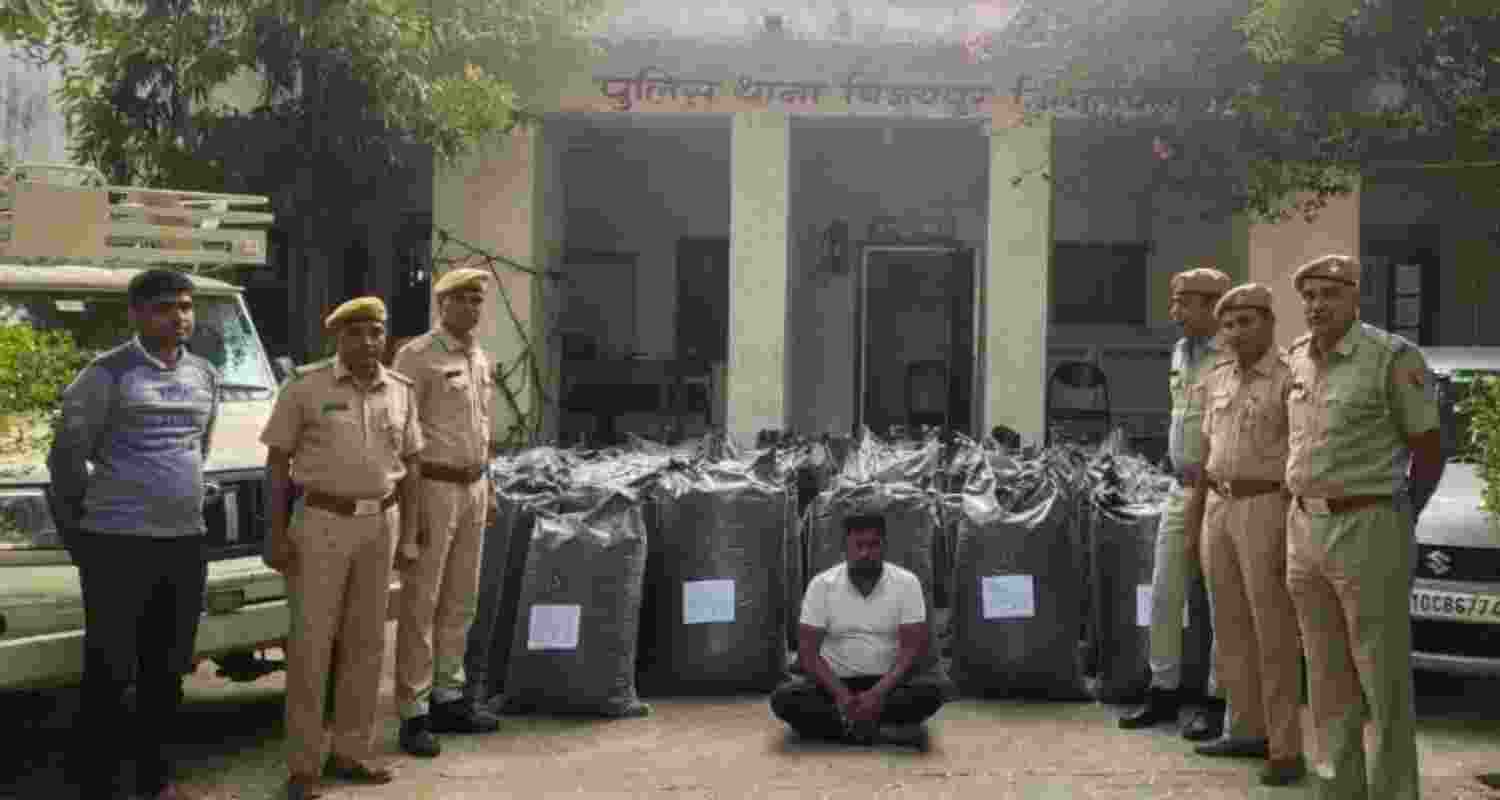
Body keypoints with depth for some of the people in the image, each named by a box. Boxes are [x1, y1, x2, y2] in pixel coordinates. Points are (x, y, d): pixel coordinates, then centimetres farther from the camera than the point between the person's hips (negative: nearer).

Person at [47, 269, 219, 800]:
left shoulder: (205, 376, 12)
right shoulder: (107, 374, -7)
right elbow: (67, 454, -5)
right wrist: (80, 528, 0)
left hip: (186, 543, 6)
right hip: (119, 543, -6)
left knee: (166, 671, 13)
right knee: (109, 673, -2)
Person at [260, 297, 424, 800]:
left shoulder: (400, 391, 5)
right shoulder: (306, 386, -6)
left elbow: (410, 465, 10)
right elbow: (278, 461, -4)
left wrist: (409, 535, 5)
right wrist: (277, 533, -9)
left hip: (380, 523, 4)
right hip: (321, 522, -4)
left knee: (366, 642, 8)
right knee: (311, 644, -3)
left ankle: (351, 753, 19)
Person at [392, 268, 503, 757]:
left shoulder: (481, 359, 14)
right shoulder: (418, 356, -10)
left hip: (473, 487, 8)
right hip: (433, 486, -8)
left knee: (460, 601, 13)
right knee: (420, 603, -4)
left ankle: (447, 697, 23)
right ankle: (412, 712, 0)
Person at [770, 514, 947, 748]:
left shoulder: (906, 583, -5)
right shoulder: (821, 584, -5)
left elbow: (913, 648, -11)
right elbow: (807, 650, -9)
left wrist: (879, 692, -26)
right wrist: (841, 694, -25)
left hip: (886, 682, 0)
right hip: (835, 682, 1)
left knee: (931, 691, -31)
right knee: (784, 697, -29)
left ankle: (849, 723, -30)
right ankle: (879, 727, -33)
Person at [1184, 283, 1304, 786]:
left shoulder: (1292, 381, -11)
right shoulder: (1218, 381, 11)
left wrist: (1294, 535, -18)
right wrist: (1194, 523, 15)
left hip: (1269, 514, -7)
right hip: (1221, 512, 7)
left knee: (1274, 633, -7)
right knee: (1232, 628, 12)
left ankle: (1287, 751, 0)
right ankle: (1255, 733, 23)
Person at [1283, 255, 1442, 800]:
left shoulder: (1394, 357, -12)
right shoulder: (1298, 358, 8)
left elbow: (1430, 449, -4)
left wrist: (1393, 527, 5)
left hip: (1370, 533, -7)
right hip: (1307, 530, 7)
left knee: (1383, 679, 0)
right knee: (1329, 677, 12)